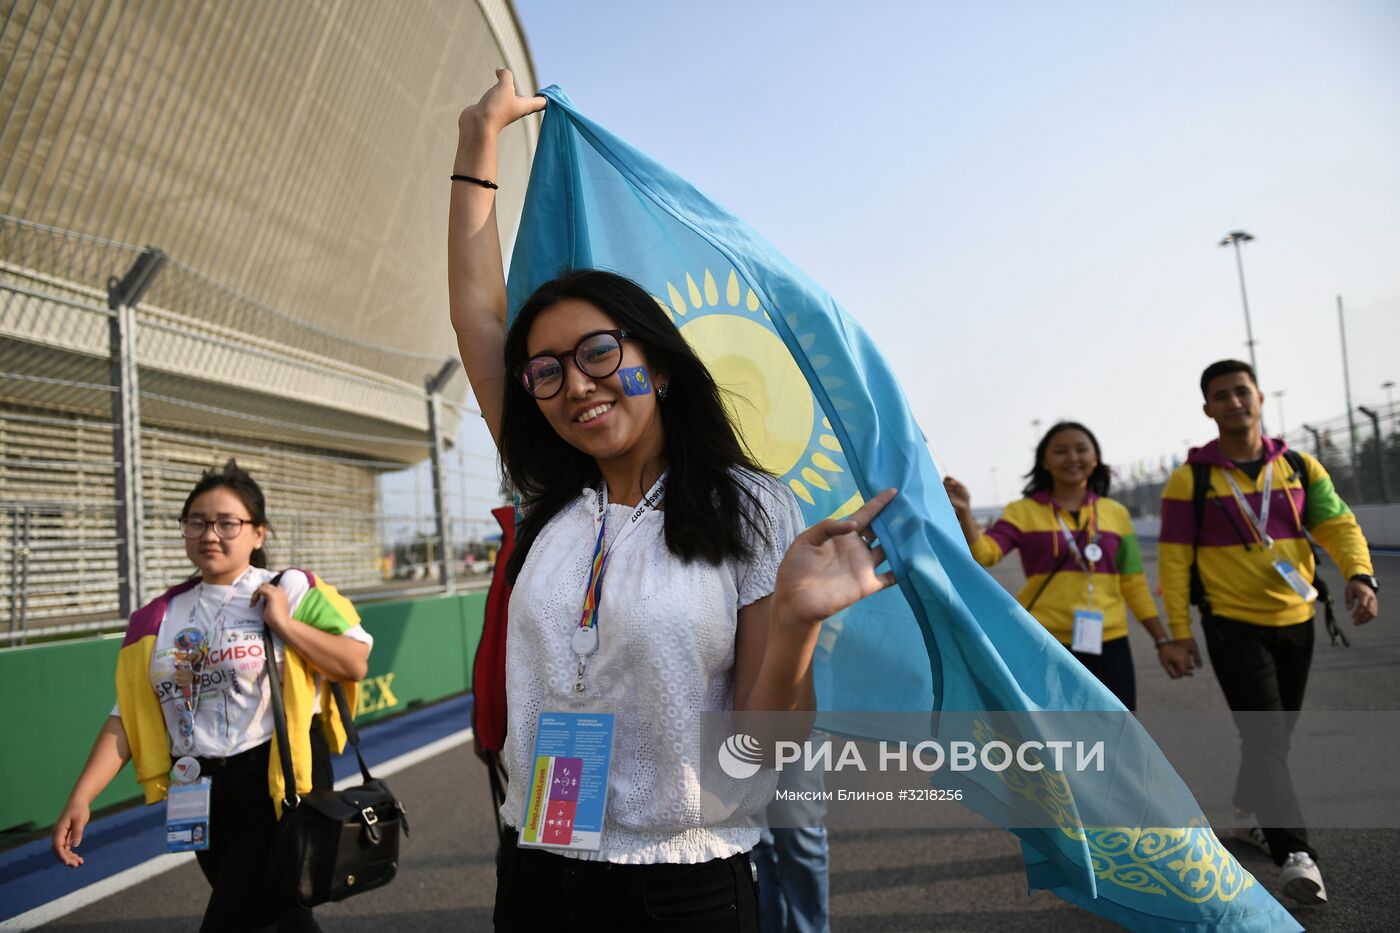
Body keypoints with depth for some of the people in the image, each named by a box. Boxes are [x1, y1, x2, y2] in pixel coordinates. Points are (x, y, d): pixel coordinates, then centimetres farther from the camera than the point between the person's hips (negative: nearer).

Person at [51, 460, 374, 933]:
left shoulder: (290, 590, -7)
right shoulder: (159, 617, 5)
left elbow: (355, 663, -12)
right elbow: (126, 716, 4)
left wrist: (284, 624, -19)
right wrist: (81, 797, -5)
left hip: (280, 784, -5)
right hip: (203, 795, 5)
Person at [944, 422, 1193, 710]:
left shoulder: (1116, 513, 9)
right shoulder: (1023, 512, 0)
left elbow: (1134, 585, 13)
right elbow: (983, 553, -15)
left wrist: (1162, 641, 10)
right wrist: (963, 513, -31)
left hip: (1107, 645, 3)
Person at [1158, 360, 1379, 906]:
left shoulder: (1301, 468, 3)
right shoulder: (1190, 479, -8)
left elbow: (1338, 524, -5)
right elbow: (1174, 559, -7)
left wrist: (1359, 575, -24)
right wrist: (1179, 629, -9)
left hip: (1296, 623, 4)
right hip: (1234, 627, -4)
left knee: (1277, 734, 18)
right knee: (1265, 738, -12)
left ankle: (1251, 811, 40)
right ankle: (1295, 855, -8)